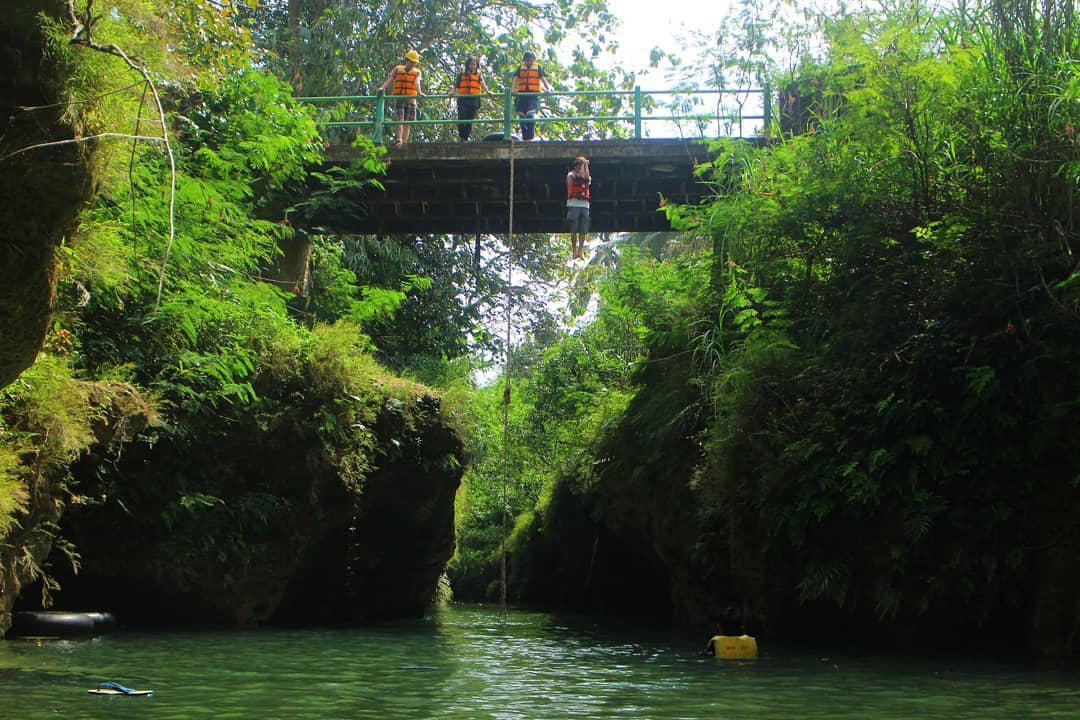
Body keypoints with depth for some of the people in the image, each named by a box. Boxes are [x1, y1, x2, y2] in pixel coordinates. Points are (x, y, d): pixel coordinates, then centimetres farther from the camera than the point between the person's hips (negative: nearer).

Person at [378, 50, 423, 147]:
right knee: (400, 119, -18)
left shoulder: (417, 72, 12)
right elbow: (389, 79, -3)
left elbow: (417, 82, -9)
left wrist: (419, 92, -29)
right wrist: (382, 88, -22)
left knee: (407, 123, 0)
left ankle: (404, 143, 2)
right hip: (399, 99, -1)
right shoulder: (398, 70, 11)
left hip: (410, 100, 1)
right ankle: (399, 139, -32)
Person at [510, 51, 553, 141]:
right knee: (522, 117, 1)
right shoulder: (520, 68, 14)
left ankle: (530, 136, -17)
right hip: (522, 95, 3)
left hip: (533, 95, -3)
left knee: (531, 115, -18)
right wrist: (513, 89, -17)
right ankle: (524, 137, 7)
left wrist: (548, 89, -18)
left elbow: (543, 79, 0)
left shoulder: (538, 68, 10)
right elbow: (515, 79, 2)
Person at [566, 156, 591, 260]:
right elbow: (580, 176, -6)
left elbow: (587, 179, -2)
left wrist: (586, 165, 5)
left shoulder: (588, 177, 21)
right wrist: (583, 163, 4)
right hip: (573, 204, -4)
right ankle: (574, 251, -6)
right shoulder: (571, 175, 10)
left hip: (584, 205, 4)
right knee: (574, 229, -6)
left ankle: (581, 251, -3)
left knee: (583, 230, -3)